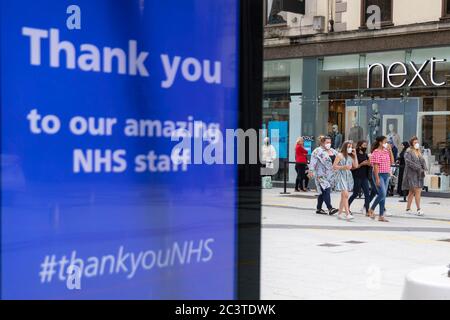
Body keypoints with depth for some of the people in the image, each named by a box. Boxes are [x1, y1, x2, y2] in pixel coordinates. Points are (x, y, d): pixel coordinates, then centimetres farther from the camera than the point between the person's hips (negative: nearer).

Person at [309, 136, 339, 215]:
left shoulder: (333, 151, 14)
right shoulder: (318, 151, -8)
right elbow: (313, 161, -15)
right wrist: (311, 171, -23)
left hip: (330, 175, 7)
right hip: (321, 175, -7)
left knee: (323, 192, 12)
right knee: (326, 191, -15)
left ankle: (319, 209, 18)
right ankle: (330, 209, -19)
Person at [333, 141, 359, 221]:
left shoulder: (350, 156, 16)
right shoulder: (340, 155, -3)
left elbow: (356, 166, 8)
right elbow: (334, 166, -7)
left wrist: (355, 155, 5)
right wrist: (344, 167, -19)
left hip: (348, 176, 7)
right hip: (341, 176, -7)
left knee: (343, 196, 10)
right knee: (346, 195, -17)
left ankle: (340, 214, 16)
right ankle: (347, 214, -21)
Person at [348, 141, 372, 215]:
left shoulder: (365, 155, 11)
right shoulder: (355, 155, -9)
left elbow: (369, 165, 20)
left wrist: (369, 163, -2)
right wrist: (361, 164, -20)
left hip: (364, 177, 6)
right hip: (357, 177, -6)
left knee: (367, 194, -2)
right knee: (356, 193, 3)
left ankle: (367, 211, -2)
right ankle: (347, 206, 23)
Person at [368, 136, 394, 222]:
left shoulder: (386, 151, 13)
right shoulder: (376, 152, -10)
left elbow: (392, 162, 10)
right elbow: (375, 166, -14)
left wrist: (390, 150, 4)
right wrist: (377, 178, -18)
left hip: (386, 175, 8)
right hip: (379, 174, -8)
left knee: (383, 195, 7)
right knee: (382, 194, -16)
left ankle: (381, 216, 10)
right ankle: (371, 210, 4)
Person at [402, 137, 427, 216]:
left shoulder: (419, 152, 18)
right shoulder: (408, 153, -6)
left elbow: (423, 161, 17)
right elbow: (409, 162, -17)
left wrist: (424, 168, -4)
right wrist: (419, 168, -20)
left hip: (419, 175, 8)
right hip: (412, 174, -8)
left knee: (412, 192, 10)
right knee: (417, 191, -14)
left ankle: (408, 208, 16)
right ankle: (419, 209, -13)